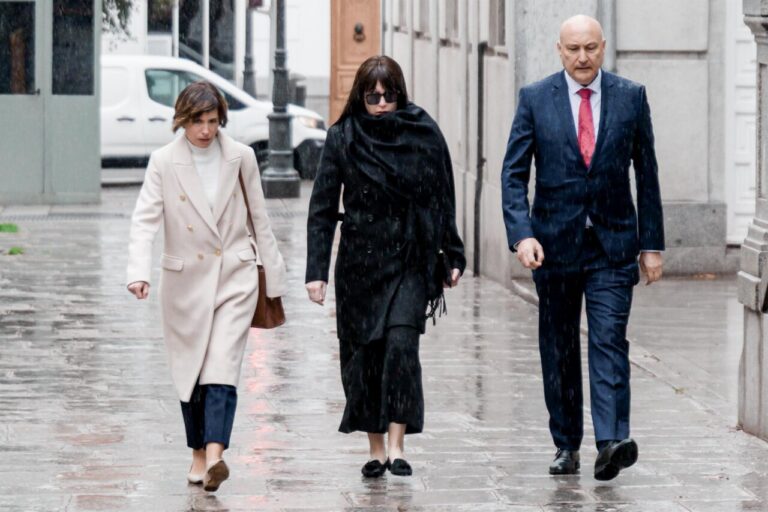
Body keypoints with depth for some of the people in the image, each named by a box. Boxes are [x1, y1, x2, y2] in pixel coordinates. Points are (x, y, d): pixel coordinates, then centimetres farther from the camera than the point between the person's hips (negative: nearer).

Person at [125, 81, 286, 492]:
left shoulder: (241, 158, -1)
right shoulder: (164, 162, -6)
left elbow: (259, 219, 7)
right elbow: (145, 219, -13)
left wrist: (274, 277, 10)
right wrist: (138, 272, -28)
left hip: (235, 276, -1)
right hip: (186, 278, 1)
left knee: (222, 366, -15)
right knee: (190, 370, 10)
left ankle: (215, 455, -27)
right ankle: (198, 453, 25)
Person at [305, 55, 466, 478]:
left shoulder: (424, 134, 1)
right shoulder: (342, 138, 0)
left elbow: (442, 199, 8)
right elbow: (322, 206, 0)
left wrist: (452, 255, 6)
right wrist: (316, 270, -6)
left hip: (410, 260, -1)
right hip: (360, 263, 1)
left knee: (401, 344, -16)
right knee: (363, 353, 3)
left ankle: (396, 446, -14)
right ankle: (376, 449, 14)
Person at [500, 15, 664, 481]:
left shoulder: (631, 97, 3)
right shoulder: (535, 100, 1)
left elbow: (646, 174, 6)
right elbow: (514, 174, -1)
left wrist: (652, 244, 4)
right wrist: (521, 234, -16)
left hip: (613, 244, -1)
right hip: (555, 242, 1)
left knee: (610, 340, -13)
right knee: (559, 349, 7)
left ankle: (613, 441, -23)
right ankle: (567, 445, 16)